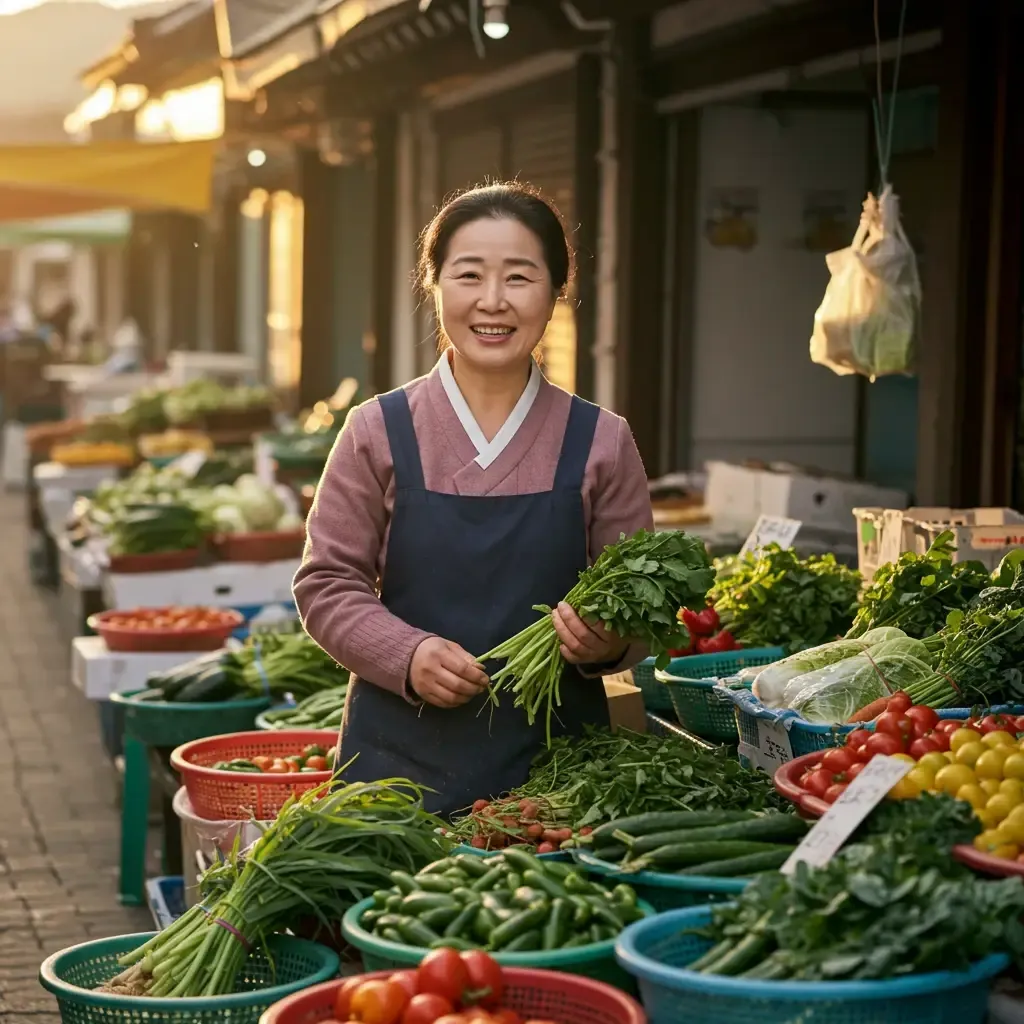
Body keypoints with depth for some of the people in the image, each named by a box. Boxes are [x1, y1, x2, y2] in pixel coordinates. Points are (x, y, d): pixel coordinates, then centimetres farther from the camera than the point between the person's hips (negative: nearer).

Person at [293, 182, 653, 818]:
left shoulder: (601, 443, 2)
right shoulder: (379, 433, 1)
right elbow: (327, 583, 2)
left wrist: (608, 643, -16)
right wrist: (408, 655, -14)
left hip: (557, 760, 1)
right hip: (402, 760, 0)